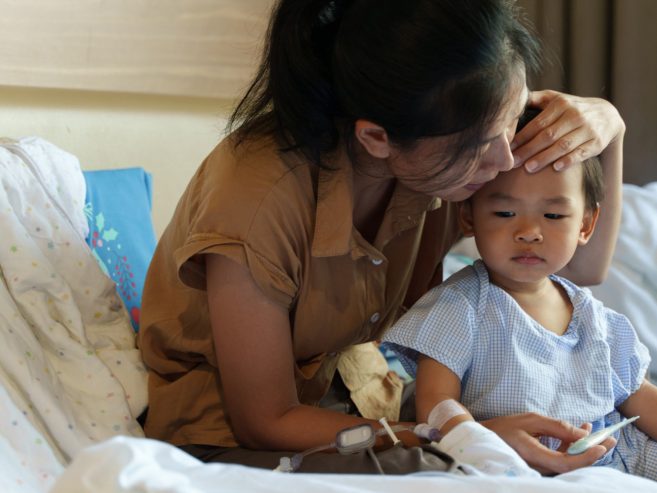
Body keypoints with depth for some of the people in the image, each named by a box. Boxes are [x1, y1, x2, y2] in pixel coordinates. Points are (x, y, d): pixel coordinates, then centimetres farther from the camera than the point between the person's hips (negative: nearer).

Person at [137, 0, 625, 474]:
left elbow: (578, 275, -1)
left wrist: (609, 130, -18)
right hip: (227, 431, -5)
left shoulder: (437, 155, -15)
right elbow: (265, 422, -23)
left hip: (348, 391, 5)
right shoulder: (256, 199, -33)